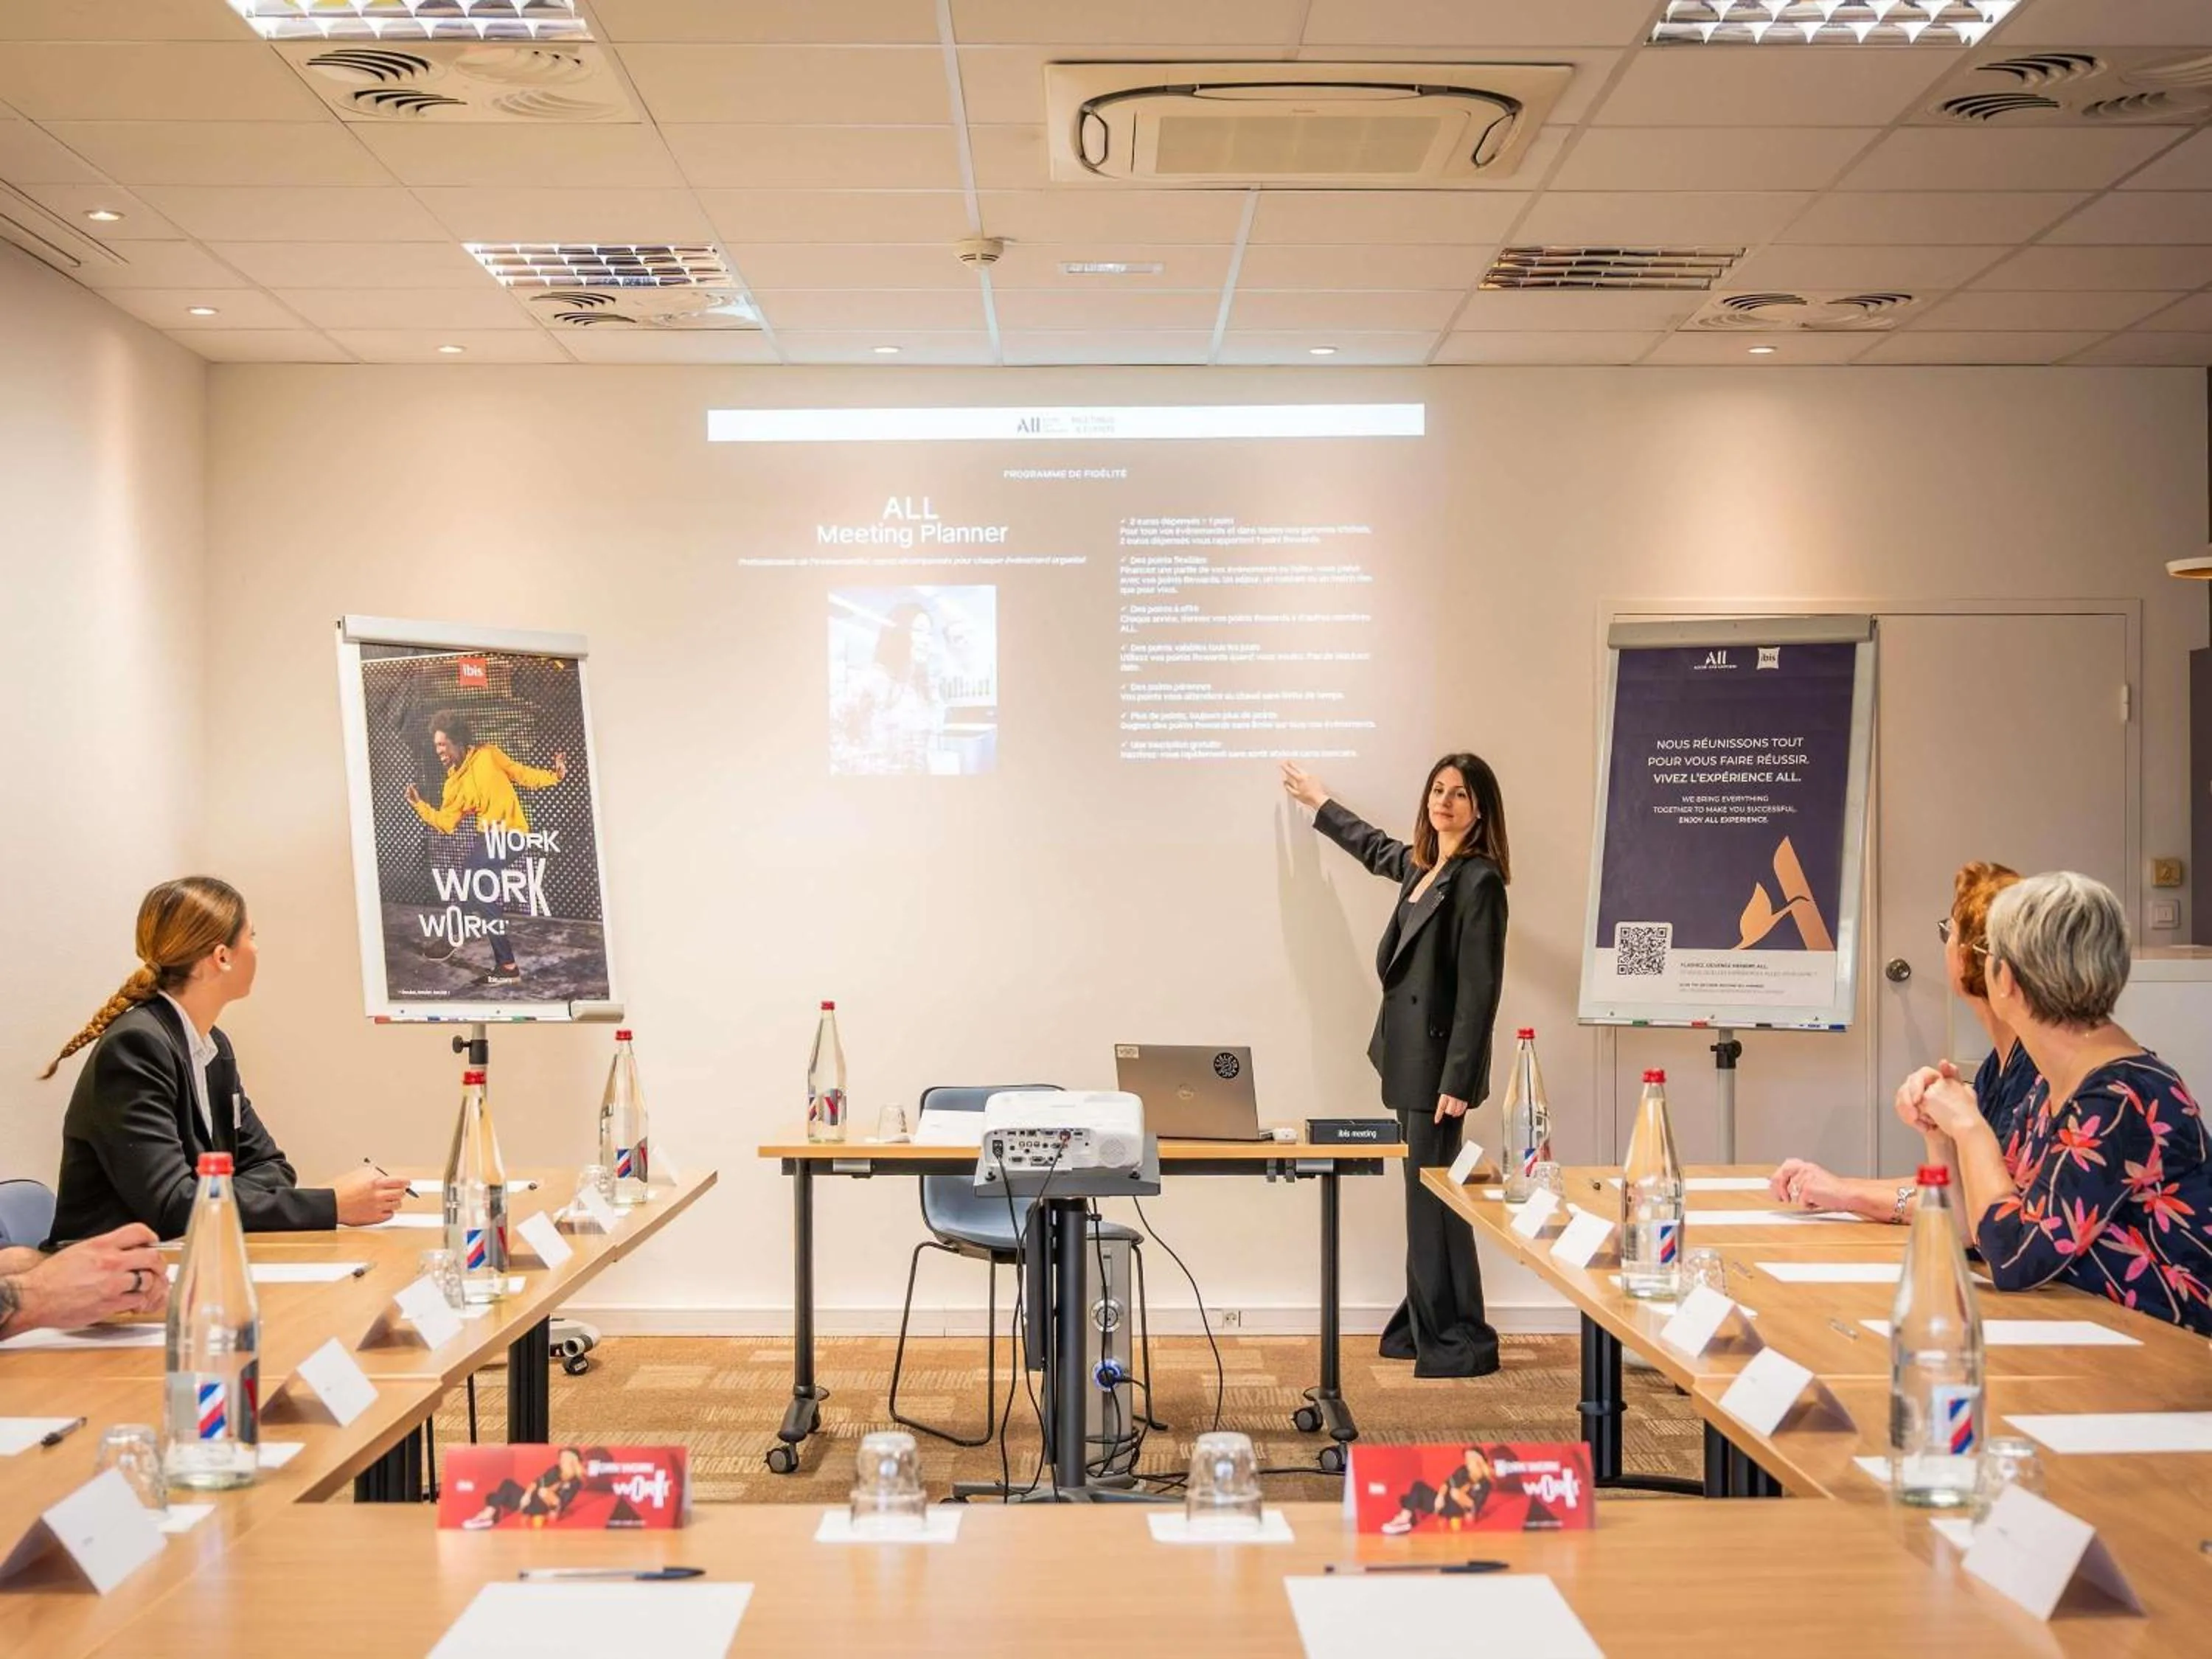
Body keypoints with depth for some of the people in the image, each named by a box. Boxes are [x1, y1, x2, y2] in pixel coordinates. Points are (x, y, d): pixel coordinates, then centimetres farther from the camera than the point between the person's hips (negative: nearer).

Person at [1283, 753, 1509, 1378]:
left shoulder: (1479, 881, -14)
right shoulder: (1423, 867, 12)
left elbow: (1479, 989, -18)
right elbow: (1376, 848, 36)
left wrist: (1458, 1081, -21)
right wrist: (1320, 803, 47)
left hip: (1439, 1062, -9)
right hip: (1411, 1057, 9)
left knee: (1433, 1197, -5)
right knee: (1423, 1193, 13)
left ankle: (1458, 1341, 4)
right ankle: (1423, 1326, 21)